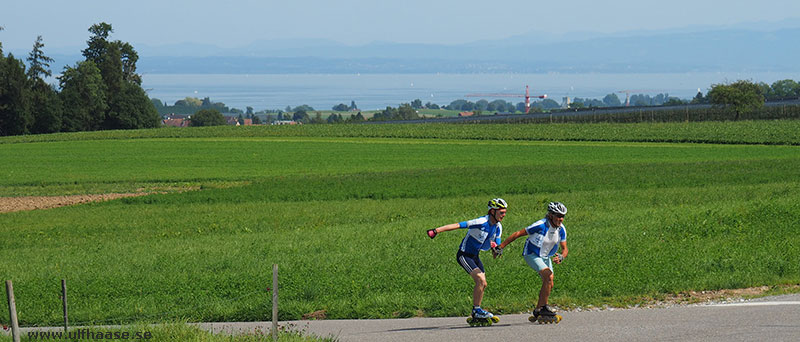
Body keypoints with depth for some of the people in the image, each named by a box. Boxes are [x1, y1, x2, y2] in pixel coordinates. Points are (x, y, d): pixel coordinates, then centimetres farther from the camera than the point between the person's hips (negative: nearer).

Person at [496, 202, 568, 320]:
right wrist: (501, 247, -19)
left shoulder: (561, 229, -10)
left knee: (549, 285, 5)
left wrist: (561, 257, -29)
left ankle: (538, 310, 21)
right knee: (549, 276, -24)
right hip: (532, 255, -7)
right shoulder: (540, 225, -28)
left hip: (545, 257, 7)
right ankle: (543, 307, -16)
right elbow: (518, 234, -21)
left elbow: (565, 249, -4)